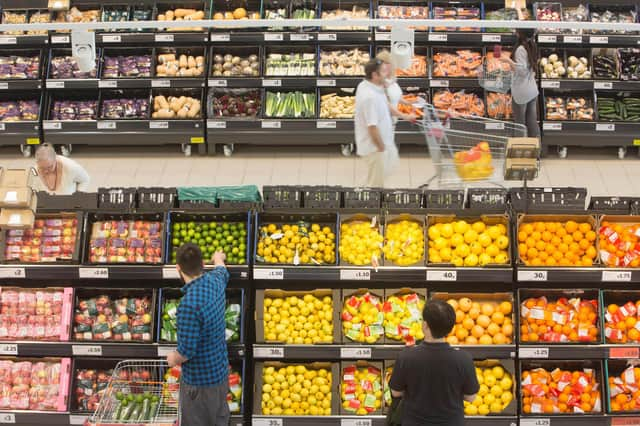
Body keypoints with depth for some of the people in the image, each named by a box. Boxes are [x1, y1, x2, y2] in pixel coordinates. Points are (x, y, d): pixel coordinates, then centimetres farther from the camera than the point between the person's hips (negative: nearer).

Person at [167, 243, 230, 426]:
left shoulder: (189, 304, -32)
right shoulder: (215, 281, -7)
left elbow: (186, 351, -27)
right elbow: (222, 270, 20)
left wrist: (173, 359, -5)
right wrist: (218, 258, 42)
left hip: (199, 380, -7)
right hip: (221, 370, 8)